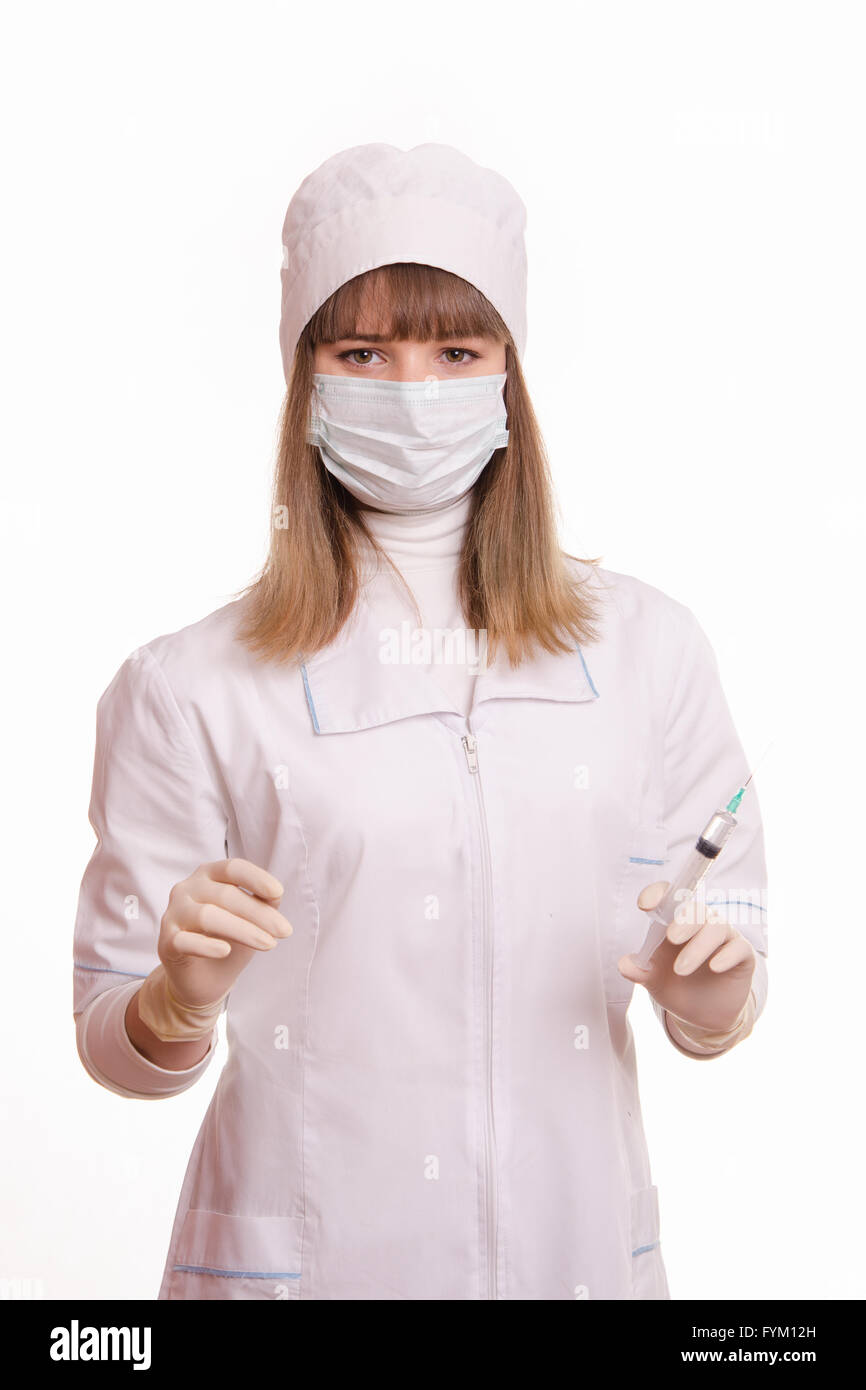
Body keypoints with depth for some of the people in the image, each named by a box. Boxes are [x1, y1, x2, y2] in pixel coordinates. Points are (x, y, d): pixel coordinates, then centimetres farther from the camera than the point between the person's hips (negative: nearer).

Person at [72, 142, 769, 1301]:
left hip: (576, 1239, 2)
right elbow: (113, 1044, -4)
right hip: (300, 1249, -2)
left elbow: (722, 1016, 3)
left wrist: (707, 991, -17)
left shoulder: (645, 646, -1)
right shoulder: (190, 687, -7)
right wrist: (181, 1001, -24)